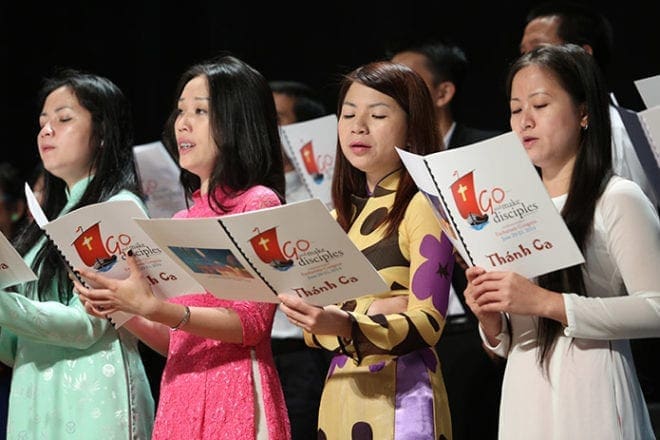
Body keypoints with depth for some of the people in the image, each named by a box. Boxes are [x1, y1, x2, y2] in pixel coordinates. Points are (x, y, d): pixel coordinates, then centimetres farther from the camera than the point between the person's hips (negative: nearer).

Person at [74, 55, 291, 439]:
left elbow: (251, 323, -14)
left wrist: (155, 309, -23)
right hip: (179, 393, 7)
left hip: (233, 392, -7)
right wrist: (122, 310, 0)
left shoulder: (258, 204, -5)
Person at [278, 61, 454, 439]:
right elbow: (312, 331, 10)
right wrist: (368, 312, -11)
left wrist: (347, 326, -30)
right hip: (341, 393, 6)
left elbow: (428, 323, -14)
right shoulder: (340, 217, 16)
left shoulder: (424, 206, -4)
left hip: (400, 396, -6)